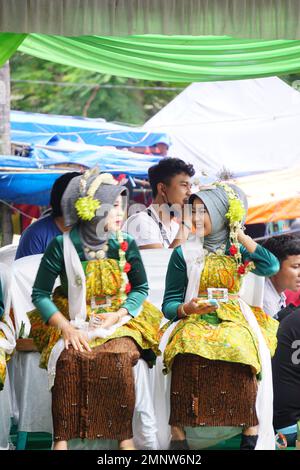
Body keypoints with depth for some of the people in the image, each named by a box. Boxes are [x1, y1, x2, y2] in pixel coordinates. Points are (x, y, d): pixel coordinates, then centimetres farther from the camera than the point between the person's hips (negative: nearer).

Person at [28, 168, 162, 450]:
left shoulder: (125, 244, 2)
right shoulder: (62, 246, -5)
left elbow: (141, 288, 10)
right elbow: (40, 294, -2)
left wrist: (118, 315, -9)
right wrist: (66, 327, -17)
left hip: (118, 322, 1)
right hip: (73, 323, -1)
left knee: (120, 357, -32)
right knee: (69, 359, -33)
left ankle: (125, 437, -25)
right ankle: (62, 439, -28)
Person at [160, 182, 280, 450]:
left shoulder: (237, 250, 11)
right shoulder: (184, 254, 9)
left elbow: (271, 267, -9)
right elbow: (169, 304, 9)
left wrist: (239, 235, 0)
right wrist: (188, 308, -14)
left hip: (233, 320, 1)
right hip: (193, 320, 0)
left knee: (243, 351, -36)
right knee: (189, 354, -37)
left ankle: (252, 436, -29)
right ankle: (178, 435, -33)